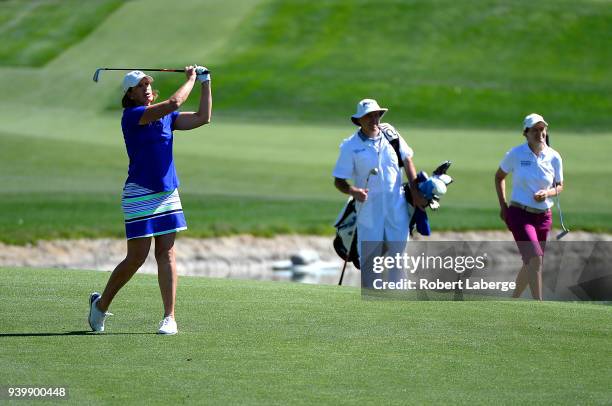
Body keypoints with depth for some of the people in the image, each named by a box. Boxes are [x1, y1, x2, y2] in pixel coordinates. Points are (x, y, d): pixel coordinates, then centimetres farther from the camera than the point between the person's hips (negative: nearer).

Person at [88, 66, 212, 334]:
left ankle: (169, 318, 0)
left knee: (166, 254, 0)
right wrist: (191, 79, -6)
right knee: (136, 258, -2)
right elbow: (174, 103, -20)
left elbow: (202, 118, 10)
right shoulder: (131, 116, -11)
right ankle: (101, 304, 18)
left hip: (168, 193, 6)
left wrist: (205, 84, 6)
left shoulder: (165, 117, 12)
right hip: (140, 194, -6)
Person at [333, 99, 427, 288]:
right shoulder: (351, 146, -7)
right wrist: (353, 191, -26)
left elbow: (407, 161, 13)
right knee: (369, 253, 0)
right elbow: (338, 181, -5)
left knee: (398, 249, 3)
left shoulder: (390, 133, 2)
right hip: (368, 207, -3)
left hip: (396, 204, 3)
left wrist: (415, 192, 7)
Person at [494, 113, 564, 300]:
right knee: (535, 258, -21)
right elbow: (499, 177, 11)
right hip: (519, 214, -4)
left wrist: (547, 193, -10)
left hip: (543, 216, 4)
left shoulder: (554, 157, 1)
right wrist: (503, 205, 3)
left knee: (530, 264, 13)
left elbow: (560, 186, 12)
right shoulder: (516, 154, -5)